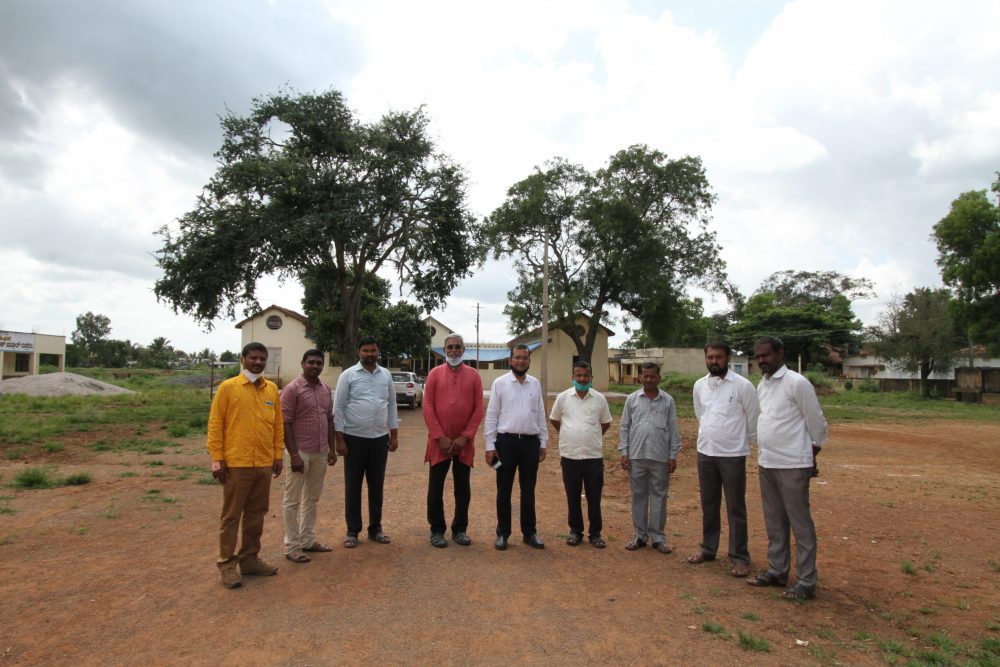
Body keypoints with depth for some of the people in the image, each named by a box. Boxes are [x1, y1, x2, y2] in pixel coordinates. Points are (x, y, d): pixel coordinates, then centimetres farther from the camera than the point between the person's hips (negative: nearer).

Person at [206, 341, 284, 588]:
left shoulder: (272, 389, 8)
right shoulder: (228, 387, -5)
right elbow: (215, 425, -6)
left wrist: (278, 454, 9)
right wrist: (217, 459, -9)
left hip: (264, 464, 5)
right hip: (236, 464, -4)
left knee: (256, 514, 13)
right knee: (232, 515, 5)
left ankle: (250, 558, 26)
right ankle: (227, 564, 16)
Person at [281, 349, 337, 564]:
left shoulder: (326, 389, 9)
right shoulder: (292, 389, -12)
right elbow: (285, 423, -14)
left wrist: (331, 448, 10)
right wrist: (294, 454, -18)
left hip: (320, 453, 7)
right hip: (301, 452, -7)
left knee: (312, 498, 16)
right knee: (293, 501, 3)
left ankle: (308, 540, 27)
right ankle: (292, 546, 11)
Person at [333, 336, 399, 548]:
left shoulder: (386, 375, 6)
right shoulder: (348, 375, -4)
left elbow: (392, 405, 10)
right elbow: (338, 408, -5)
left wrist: (394, 435, 7)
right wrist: (339, 439, -9)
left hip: (379, 439, 3)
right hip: (354, 438, -3)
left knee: (376, 485, 11)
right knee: (353, 486, 6)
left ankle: (375, 528, 23)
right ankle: (352, 531, 18)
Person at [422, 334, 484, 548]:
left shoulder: (473, 375, 3)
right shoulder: (434, 374, 1)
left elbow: (478, 409, 0)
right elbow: (428, 408, -4)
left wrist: (465, 436, -8)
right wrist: (440, 437, -11)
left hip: (464, 441, 1)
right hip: (439, 441, -1)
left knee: (463, 488, 9)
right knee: (436, 487, 5)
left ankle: (460, 529, 22)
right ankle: (437, 530, 17)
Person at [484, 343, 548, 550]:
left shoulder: (536, 384, 8)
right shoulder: (500, 383, -3)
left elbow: (541, 416, 12)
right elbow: (491, 416, -4)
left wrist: (543, 443, 9)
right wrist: (490, 446, -7)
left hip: (531, 442, 3)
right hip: (506, 442, -3)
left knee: (528, 490, 12)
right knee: (504, 490, 8)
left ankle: (529, 533, 24)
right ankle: (502, 533, 21)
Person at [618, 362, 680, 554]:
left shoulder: (668, 400, 2)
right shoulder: (632, 399, 4)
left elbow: (673, 430, 3)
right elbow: (625, 427, 5)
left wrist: (673, 455, 0)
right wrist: (624, 452, 0)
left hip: (660, 457, -1)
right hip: (636, 456, 1)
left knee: (659, 497, 6)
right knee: (638, 496, 8)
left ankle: (658, 537, 16)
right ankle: (640, 535, 19)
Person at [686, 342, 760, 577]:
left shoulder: (743, 385, -12)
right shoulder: (699, 385, 4)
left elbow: (754, 420, -3)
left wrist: (742, 444, 6)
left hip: (732, 455, -5)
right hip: (705, 454, 5)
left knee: (735, 509, 4)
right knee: (708, 505, 16)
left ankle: (740, 557, 14)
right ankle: (708, 548, 29)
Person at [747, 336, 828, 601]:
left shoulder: (797, 383, -13)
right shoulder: (761, 386, 10)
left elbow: (817, 424, -7)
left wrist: (811, 458, 1)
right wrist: (763, 454, 16)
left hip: (792, 466, -8)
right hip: (766, 464, 8)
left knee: (800, 524, 2)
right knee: (774, 522, 17)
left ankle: (807, 582, 11)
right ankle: (777, 570, 29)